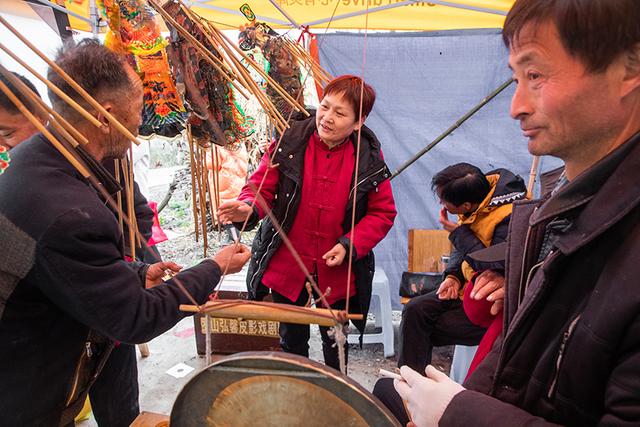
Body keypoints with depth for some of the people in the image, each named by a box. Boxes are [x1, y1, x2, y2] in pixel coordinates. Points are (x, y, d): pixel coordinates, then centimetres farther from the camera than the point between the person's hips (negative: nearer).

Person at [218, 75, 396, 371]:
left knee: (334, 341, 19)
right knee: (291, 338, 21)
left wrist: (350, 245, -16)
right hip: (286, 265, 1)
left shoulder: (369, 157, -9)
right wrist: (248, 209, -28)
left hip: (339, 270, 0)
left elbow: (383, 212, -3)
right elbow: (262, 185, -5)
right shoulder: (290, 142, -11)